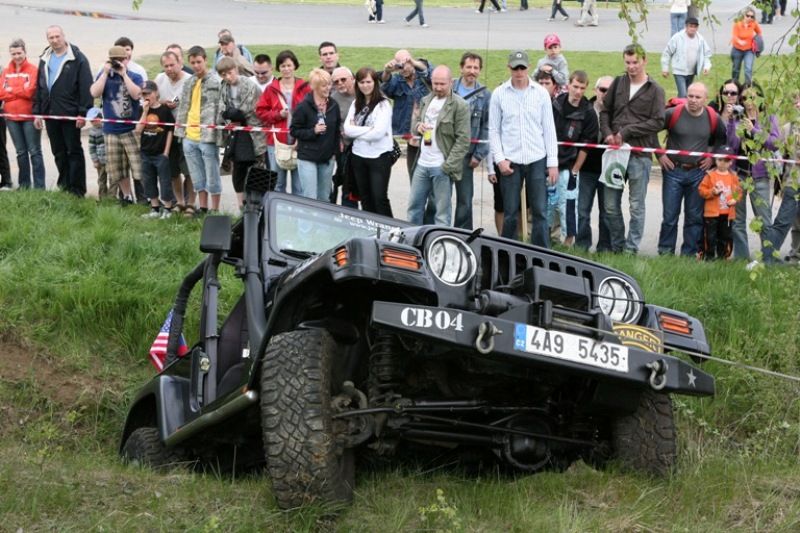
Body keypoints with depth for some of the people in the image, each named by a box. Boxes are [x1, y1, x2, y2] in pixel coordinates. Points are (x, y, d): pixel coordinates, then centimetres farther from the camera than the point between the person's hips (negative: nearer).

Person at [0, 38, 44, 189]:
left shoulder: (33, 70, -5)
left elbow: (29, 91, -15)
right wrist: (20, 91, -9)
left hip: (29, 116, -5)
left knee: (34, 151, -3)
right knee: (21, 152, 10)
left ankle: (39, 186, -3)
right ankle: (24, 185, 15)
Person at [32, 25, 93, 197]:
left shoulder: (77, 58, -6)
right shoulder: (44, 59, 13)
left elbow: (85, 87, -11)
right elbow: (39, 87, 17)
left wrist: (83, 112, -17)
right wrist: (36, 112, 11)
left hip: (70, 113, -6)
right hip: (50, 113, 6)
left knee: (74, 152, -1)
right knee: (58, 152, 11)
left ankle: (77, 189, 2)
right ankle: (65, 186, 19)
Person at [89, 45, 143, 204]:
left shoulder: (135, 77, 2)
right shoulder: (104, 76, 7)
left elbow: (136, 94, -16)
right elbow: (95, 93, -8)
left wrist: (123, 74, -16)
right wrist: (105, 72, -11)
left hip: (132, 130, -3)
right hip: (111, 130, 3)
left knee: (139, 166, -9)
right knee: (117, 168, 8)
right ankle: (127, 196, 21)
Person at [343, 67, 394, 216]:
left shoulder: (383, 104, -8)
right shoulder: (356, 104, 9)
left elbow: (378, 132, -18)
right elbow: (347, 129, -1)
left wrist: (357, 131, -7)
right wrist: (368, 130, -12)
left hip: (379, 156, -6)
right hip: (359, 156, 6)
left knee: (379, 198, -7)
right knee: (365, 198, 13)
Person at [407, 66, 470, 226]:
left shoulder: (460, 106, -9)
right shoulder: (426, 101, 12)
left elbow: (463, 140, -12)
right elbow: (415, 122, 25)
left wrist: (448, 166, -16)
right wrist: (418, 125, -1)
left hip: (442, 167, -7)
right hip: (422, 164, 7)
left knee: (442, 212, -2)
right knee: (414, 206, 13)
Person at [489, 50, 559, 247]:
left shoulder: (541, 93, 5)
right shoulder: (499, 94, 4)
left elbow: (549, 129, 6)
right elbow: (493, 130, 5)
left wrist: (553, 162, 1)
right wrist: (499, 159, -6)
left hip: (537, 160, 1)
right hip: (510, 161, 0)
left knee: (539, 211, -1)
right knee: (510, 213, 2)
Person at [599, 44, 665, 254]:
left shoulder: (655, 90, 0)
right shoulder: (618, 83, 11)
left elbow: (658, 122, -8)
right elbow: (605, 111, 16)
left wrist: (627, 131, -12)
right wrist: (607, 133, -3)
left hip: (640, 155, -4)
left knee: (636, 206, 2)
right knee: (611, 205, 7)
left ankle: (631, 249, 8)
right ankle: (616, 247, 19)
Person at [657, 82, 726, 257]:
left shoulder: (713, 118, -1)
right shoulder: (673, 113, -10)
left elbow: (721, 138, 18)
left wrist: (712, 156, 7)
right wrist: (660, 155, -3)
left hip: (698, 172, 2)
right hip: (673, 170, -2)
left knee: (695, 216, 6)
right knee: (670, 215, 1)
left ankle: (690, 253, 14)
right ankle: (665, 253, 10)